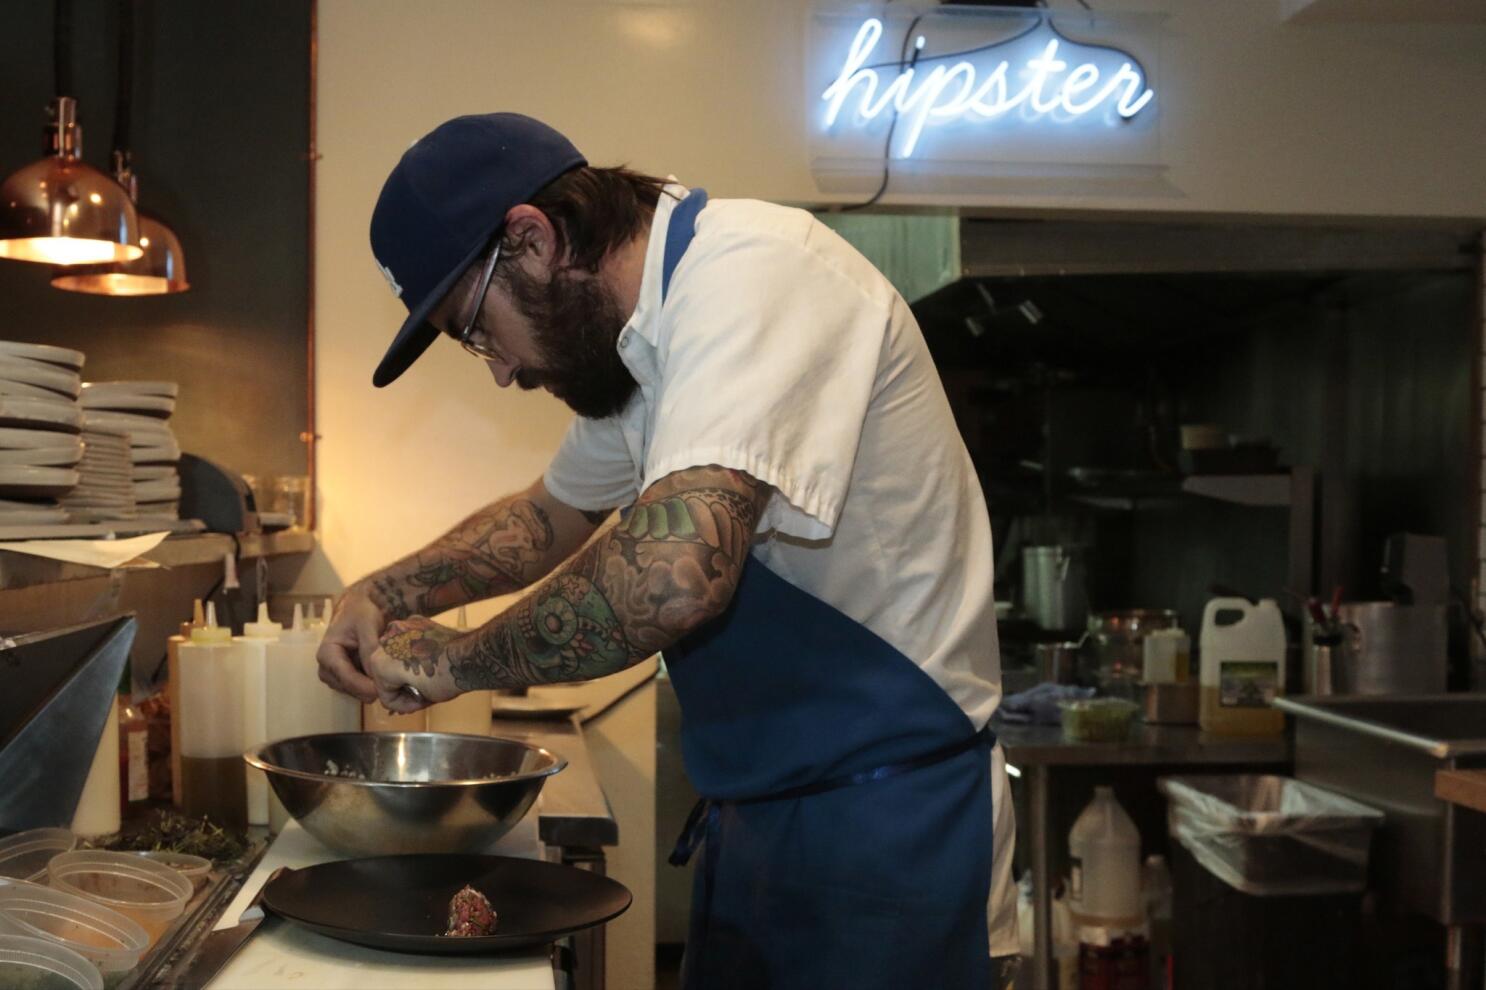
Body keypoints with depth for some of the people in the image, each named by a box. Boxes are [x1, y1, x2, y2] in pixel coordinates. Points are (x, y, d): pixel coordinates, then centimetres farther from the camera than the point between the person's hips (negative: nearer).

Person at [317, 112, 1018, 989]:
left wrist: (457, 660, -18)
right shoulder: (645, 334, 7)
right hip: (756, 810, 9)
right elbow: (557, 512, 24)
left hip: (882, 815, -9)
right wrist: (392, 591, 8)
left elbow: (674, 574, -35)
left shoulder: (752, 270, -22)